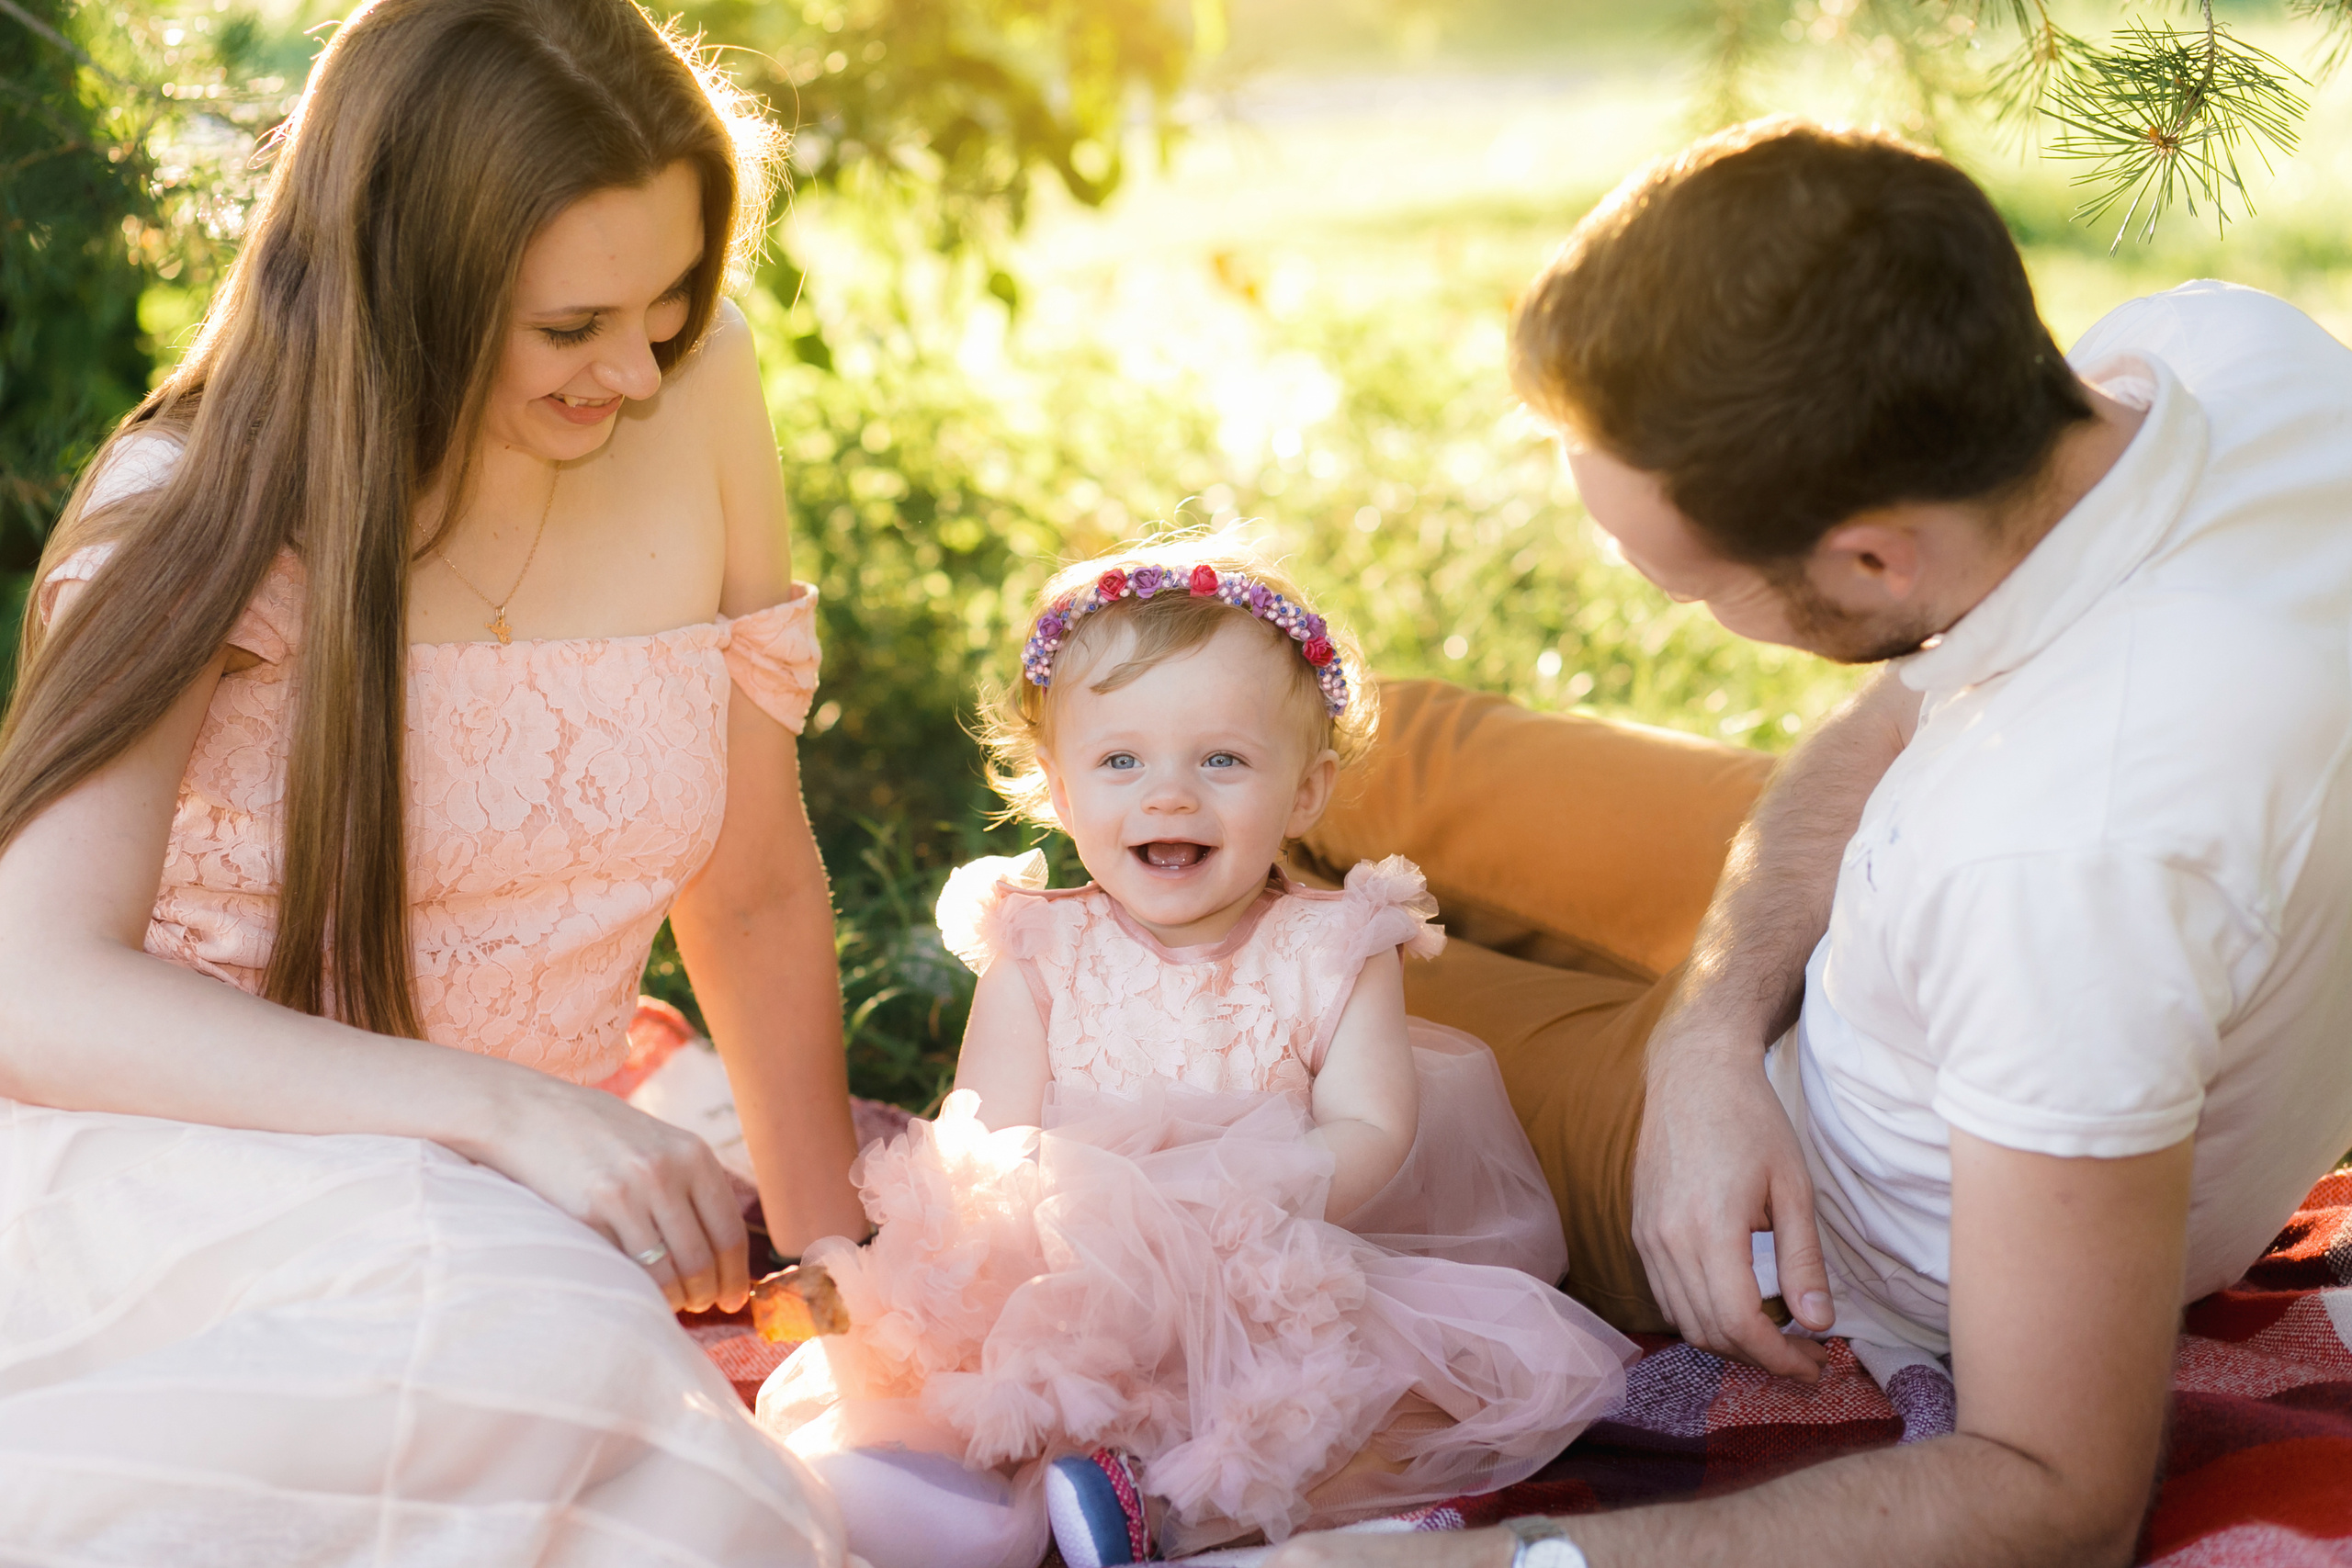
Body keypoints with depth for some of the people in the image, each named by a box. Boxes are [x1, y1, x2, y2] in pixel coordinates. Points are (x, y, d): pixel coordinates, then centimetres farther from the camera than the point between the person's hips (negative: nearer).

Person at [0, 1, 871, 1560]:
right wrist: (505, 1108, -33)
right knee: (549, 1327, -36)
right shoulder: (208, 511, -10)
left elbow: (753, 892, 10)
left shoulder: (695, 396, 1)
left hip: (493, 1203, 4)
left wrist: (837, 1255, 11)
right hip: (157, 1180, -3)